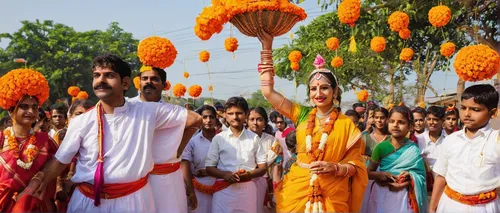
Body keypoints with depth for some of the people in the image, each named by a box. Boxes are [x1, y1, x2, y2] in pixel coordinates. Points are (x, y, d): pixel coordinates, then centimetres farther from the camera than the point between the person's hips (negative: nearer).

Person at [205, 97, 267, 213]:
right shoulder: (218, 138, 2)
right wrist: (225, 174, -15)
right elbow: (209, 167, 4)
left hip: (248, 190, 1)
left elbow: (263, 167, 7)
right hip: (224, 191, 0)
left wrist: (250, 174, -13)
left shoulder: (254, 138, 4)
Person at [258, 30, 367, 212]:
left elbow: (355, 164, 1)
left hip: (332, 195, -1)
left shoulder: (346, 124, -1)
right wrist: (267, 47, -2)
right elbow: (268, 91, -1)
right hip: (297, 189, 2)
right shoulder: (301, 115, 3)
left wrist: (334, 168, -19)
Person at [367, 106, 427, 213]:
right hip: (382, 195, 0)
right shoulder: (381, 147, -5)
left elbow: (420, 177, -1)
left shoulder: (413, 149, -4)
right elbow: (369, 173, 2)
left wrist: (409, 178, -19)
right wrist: (380, 175, -17)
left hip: (404, 196, 0)